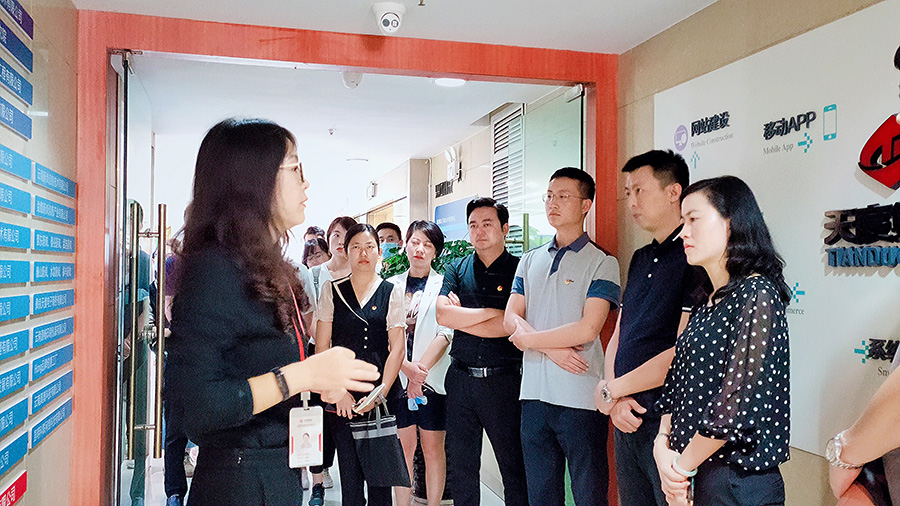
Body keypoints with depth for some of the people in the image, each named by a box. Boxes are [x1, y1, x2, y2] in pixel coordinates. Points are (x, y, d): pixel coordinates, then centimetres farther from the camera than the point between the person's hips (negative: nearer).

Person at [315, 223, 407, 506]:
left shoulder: (392, 292, 5)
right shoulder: (332, 290, 6)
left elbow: (397, 347, 1)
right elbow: (321, 347, 4)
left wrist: (381, 392, -8)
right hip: (340, 395, 0)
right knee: (349, 470, 3)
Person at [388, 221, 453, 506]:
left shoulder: (443, 285, 4)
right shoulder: (391, 286, 10)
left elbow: (445, 334, -5)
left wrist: (421, 368, -14)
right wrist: (407, 367, -12)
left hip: (433, 376, -1)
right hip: (397, 376, 2)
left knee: (433, 448, 3)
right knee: (403, 447, 4)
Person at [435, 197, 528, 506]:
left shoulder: (519, 270, -3)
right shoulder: (457, 269, 9)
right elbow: (442, 315, -7)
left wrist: (460, 316, -8)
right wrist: (491, 312, -11)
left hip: (503, 379, -3)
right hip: (460, 378, 4)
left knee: (514, 465, 6)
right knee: (461, 463, 14)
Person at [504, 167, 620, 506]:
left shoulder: (601, 263, -4)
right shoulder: (530, 261, 14)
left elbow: (588, 329, -14)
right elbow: (511, 319, 6)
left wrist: (529, 339, -5)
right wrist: (552, 348, -10)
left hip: (580, 398, -5)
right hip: (534, 393, 5)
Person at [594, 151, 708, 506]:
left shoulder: (696, 256, -12)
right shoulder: (641, 258, 14)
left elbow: (683, 353, -19)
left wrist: (610, 389, -10)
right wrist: (617, 400, -4)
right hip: (626, 416, 8)